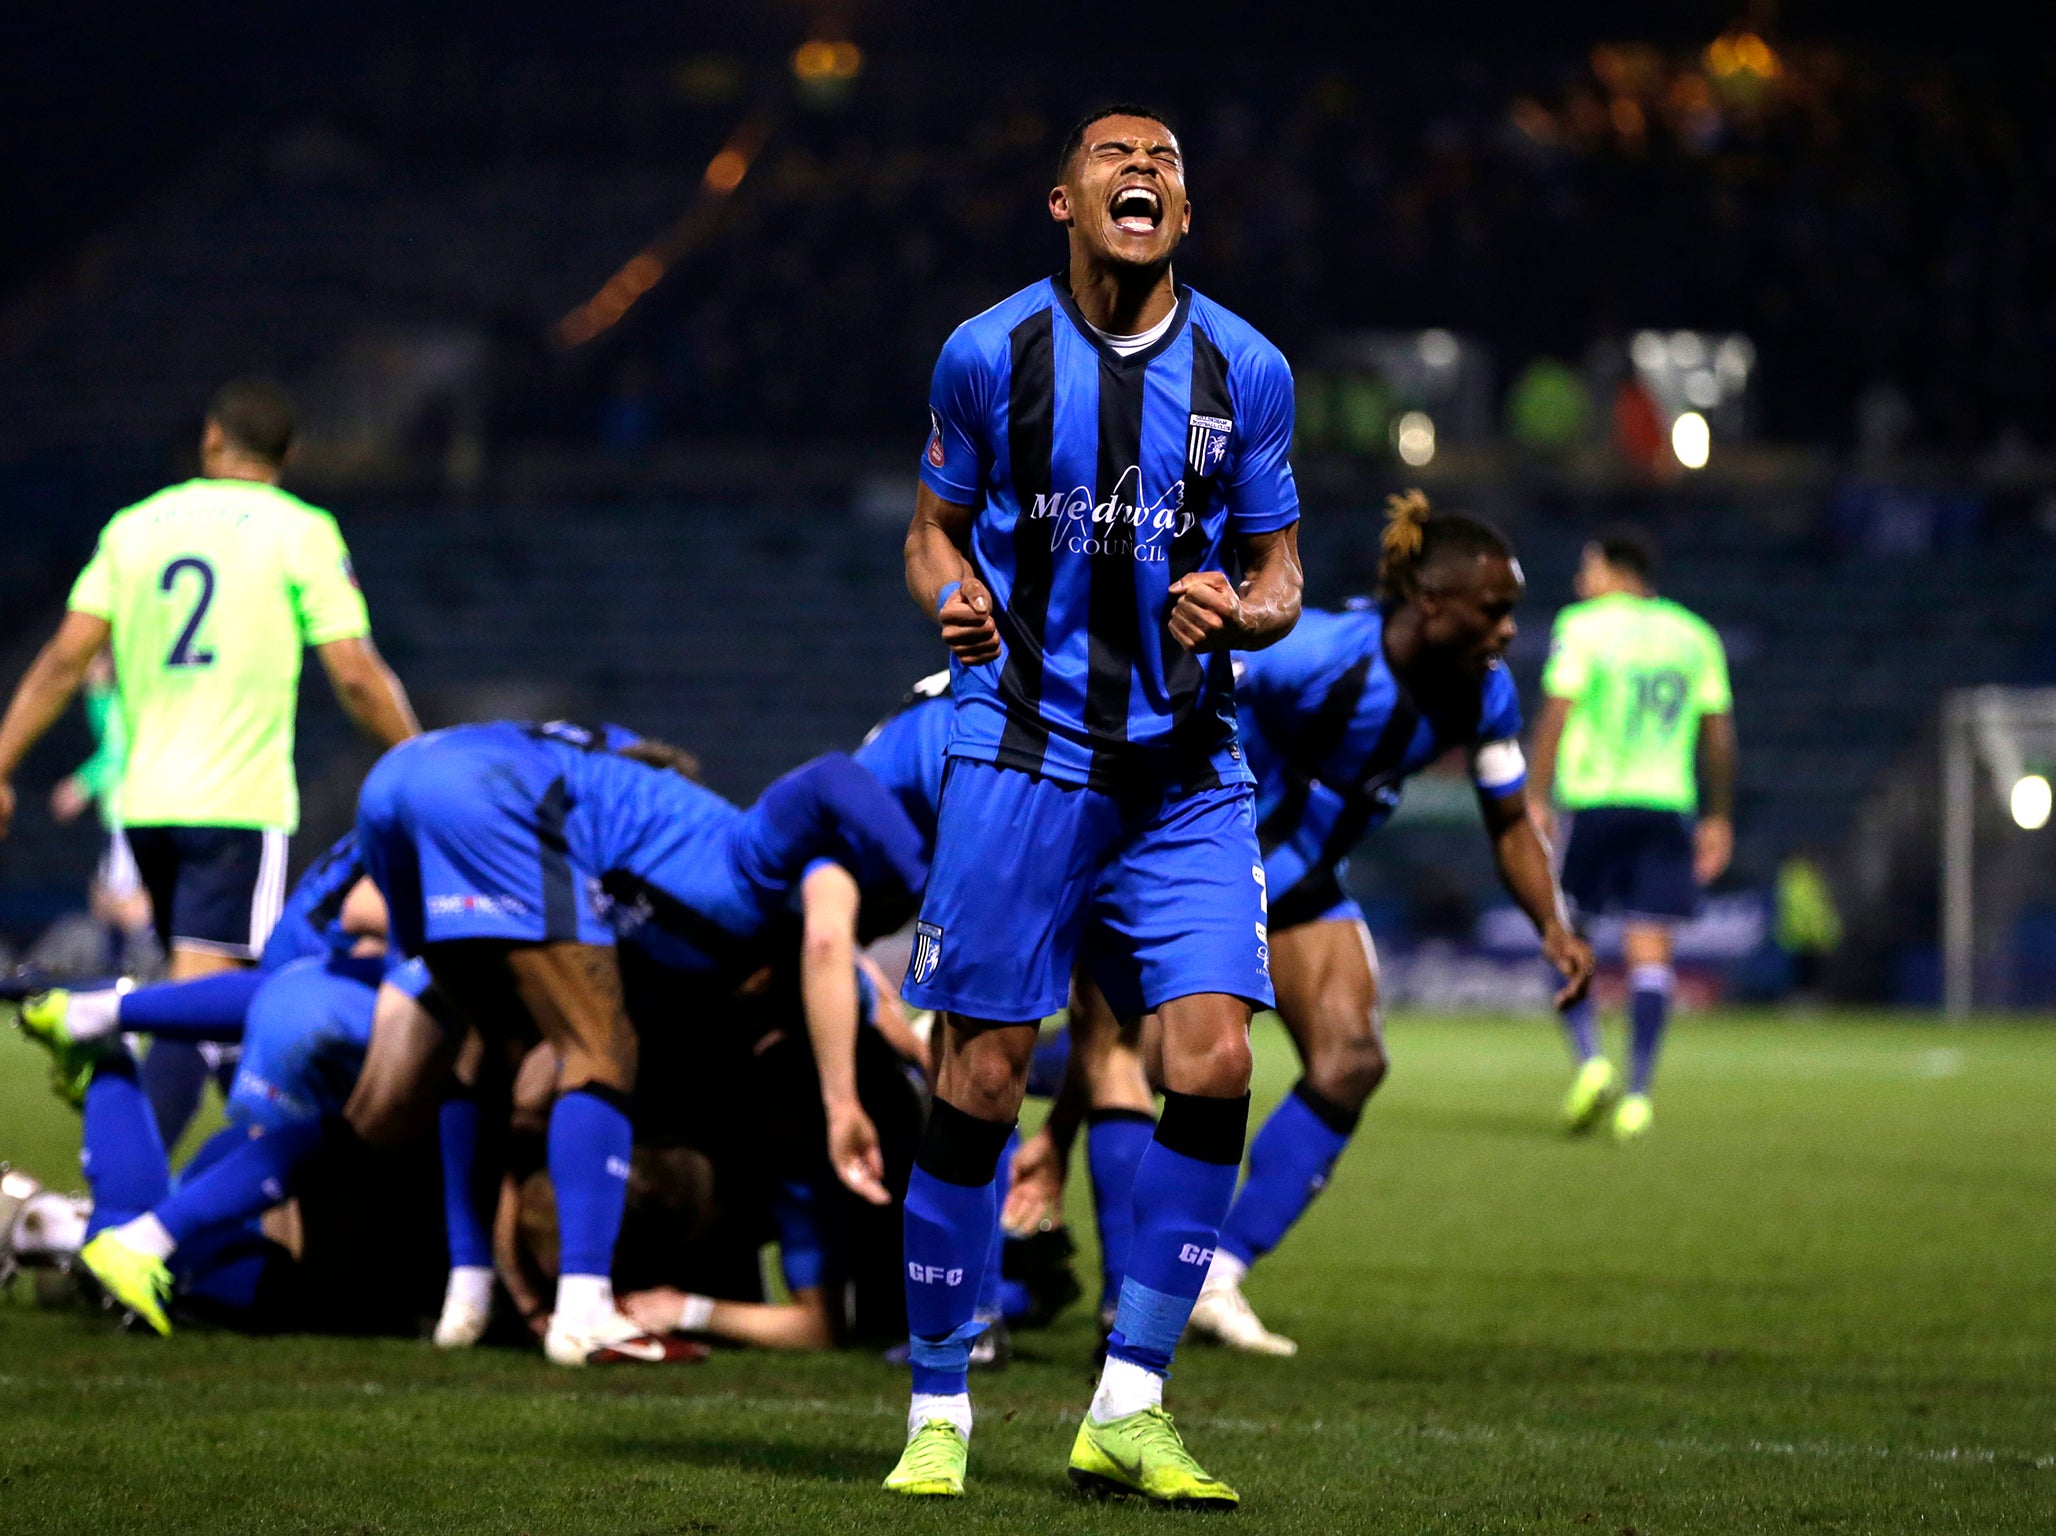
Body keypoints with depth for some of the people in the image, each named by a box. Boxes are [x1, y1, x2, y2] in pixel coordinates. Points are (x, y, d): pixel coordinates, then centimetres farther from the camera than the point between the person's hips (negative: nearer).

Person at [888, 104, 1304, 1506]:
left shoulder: (1246, 371, 5)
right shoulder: (989, 353, 1)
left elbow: (1279, 573, 11)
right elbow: (935, 530, 11)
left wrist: (1241, 612, -11)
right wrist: (954, 602, -11)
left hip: (1186, 767, 2)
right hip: (1022, 747, -2)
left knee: (1216, 1059, -11)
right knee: (984, 1071, -4)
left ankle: (1129, 1407, -1)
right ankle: (938, 1411, 10)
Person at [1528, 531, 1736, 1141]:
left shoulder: (1580, 627, 0)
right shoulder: (1695, 635, 12)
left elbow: (1556, 715, -8)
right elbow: (1719, 734, 13)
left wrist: (1537, 799, -7)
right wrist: (1719, 819, 20)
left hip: (1592, 801, -3)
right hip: (1668, 806, 3)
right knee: (1649, 952, 2)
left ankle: (1589, 1060, -10)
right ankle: (1638, 1092, -6)